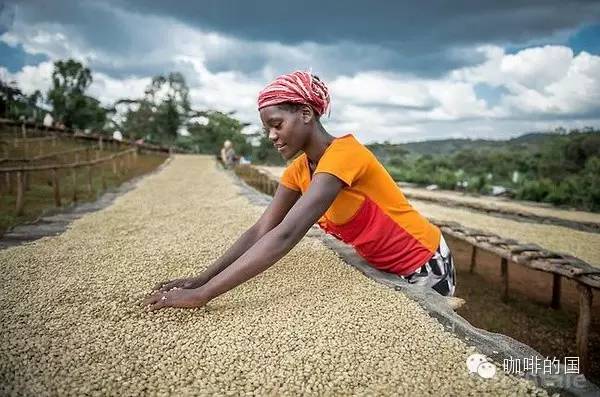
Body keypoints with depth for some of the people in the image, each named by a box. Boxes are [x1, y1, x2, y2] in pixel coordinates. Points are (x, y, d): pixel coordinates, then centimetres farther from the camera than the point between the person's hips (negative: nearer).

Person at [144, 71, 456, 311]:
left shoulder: (343, 154, -31)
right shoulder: (298, 171, -4)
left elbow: (285, 236, -40)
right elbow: (260, 231, -10)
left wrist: (203, 295, -40)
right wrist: (201, 279, -21)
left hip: (424, 267, -7)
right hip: (383, 268, 7)